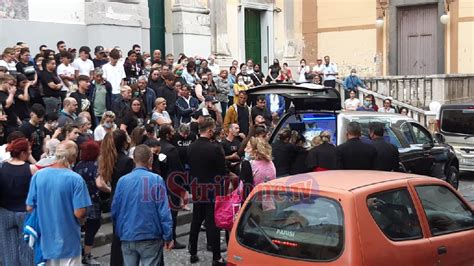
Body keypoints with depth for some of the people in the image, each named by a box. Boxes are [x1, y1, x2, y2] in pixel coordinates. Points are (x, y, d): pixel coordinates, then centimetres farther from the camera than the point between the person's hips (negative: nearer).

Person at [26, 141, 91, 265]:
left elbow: (29, 207, 1)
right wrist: (84, 214, 3)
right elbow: (79, 213, -20)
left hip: (46, 240, 4)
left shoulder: (38, 175, -6)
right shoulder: (76, 179, -19)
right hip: (68, 242, -4)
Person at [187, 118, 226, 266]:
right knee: (213, 223, 0)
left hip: (197, 189, 6)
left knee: (196, 221, 16)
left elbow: (190, 166, 7)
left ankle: (193, 253, 24)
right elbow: (222, 171, -12)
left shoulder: (191, 147, -2)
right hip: (213, 190, -5)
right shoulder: (215, 148, -19)